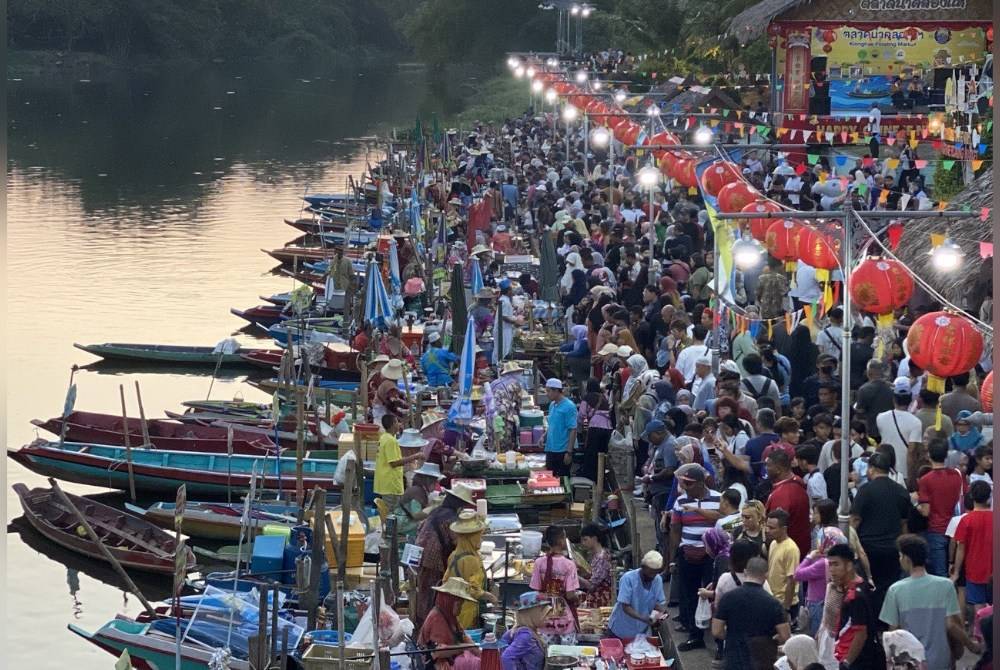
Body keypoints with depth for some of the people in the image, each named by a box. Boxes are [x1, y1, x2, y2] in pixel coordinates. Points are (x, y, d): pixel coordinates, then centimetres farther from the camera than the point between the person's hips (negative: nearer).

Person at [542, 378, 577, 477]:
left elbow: (573, 430, -16)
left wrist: (569, 452, -20)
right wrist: (544, 436, 4)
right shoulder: (552, 405, 11)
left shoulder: (569, 407, -13)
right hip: (551, 449, 8)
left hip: (563, 450, -8)